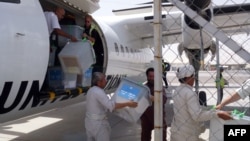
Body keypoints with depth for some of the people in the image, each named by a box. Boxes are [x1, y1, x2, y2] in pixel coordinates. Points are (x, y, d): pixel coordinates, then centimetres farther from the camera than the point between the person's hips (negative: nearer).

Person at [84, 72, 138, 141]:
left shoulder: (91, 90, 9)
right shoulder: (98, 92, -21)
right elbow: (111, 105, -29)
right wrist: (128, 104, -24)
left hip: (89, 121, 9)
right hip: (98, 122, -9)